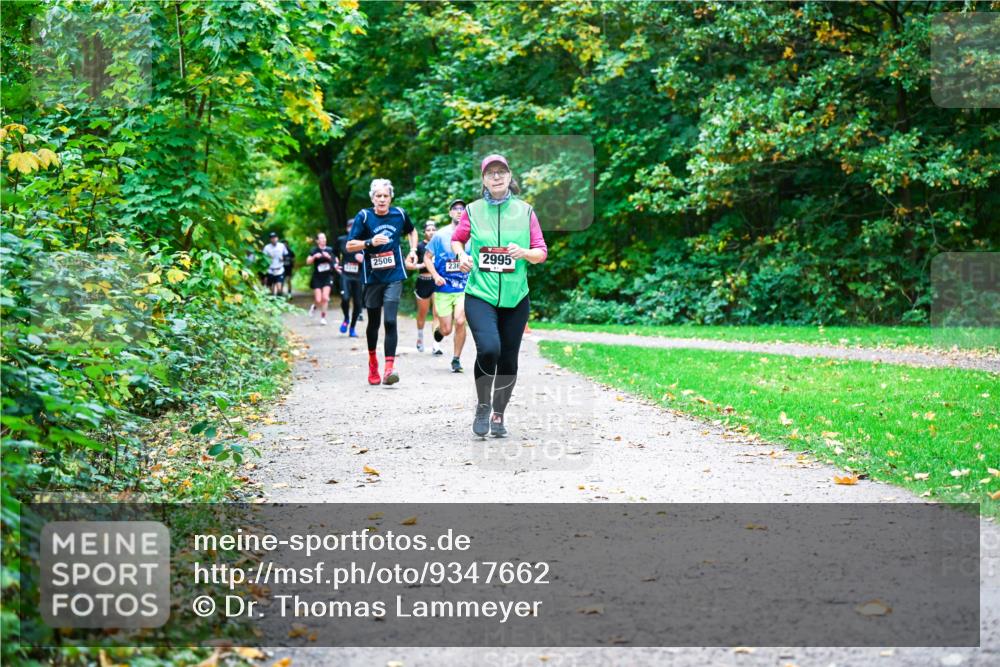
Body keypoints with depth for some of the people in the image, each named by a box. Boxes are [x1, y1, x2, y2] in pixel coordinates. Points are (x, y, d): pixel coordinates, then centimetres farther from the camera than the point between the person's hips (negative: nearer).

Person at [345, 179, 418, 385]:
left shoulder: (399, 214, 3)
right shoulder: (364, 216, -5)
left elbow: (411, 231, 25)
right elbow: (349, 245, -6)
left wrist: (413, 250, 9)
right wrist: (370, 242, -21)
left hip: (394, 276, 0)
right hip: (372, 276, 0)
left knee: (390, 321, -14)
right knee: (373, 322, 12)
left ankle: (389, 368, -18)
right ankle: (372, 361, 34)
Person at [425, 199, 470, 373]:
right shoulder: (440, 235, 0)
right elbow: (427, 257, 5)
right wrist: (435, 276, -8)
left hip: (465, 288, 1)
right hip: (443, 288, 0)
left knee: (460, 321, -18)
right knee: (446, 329, 1)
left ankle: (456, 359, -1)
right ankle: (438, 329, 40)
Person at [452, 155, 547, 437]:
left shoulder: (525, 210, 3)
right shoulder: (473, 211, 2)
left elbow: (542, 252, 5)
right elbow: (456, 239, 18)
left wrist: (525, 253, -16)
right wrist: (461, 256, -3)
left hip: (515, 298, 2)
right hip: (480, 295, -2)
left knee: (508, 359, 7)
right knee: (488, 349, -23)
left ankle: (498, 415, 28)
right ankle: (482, 405, 2)